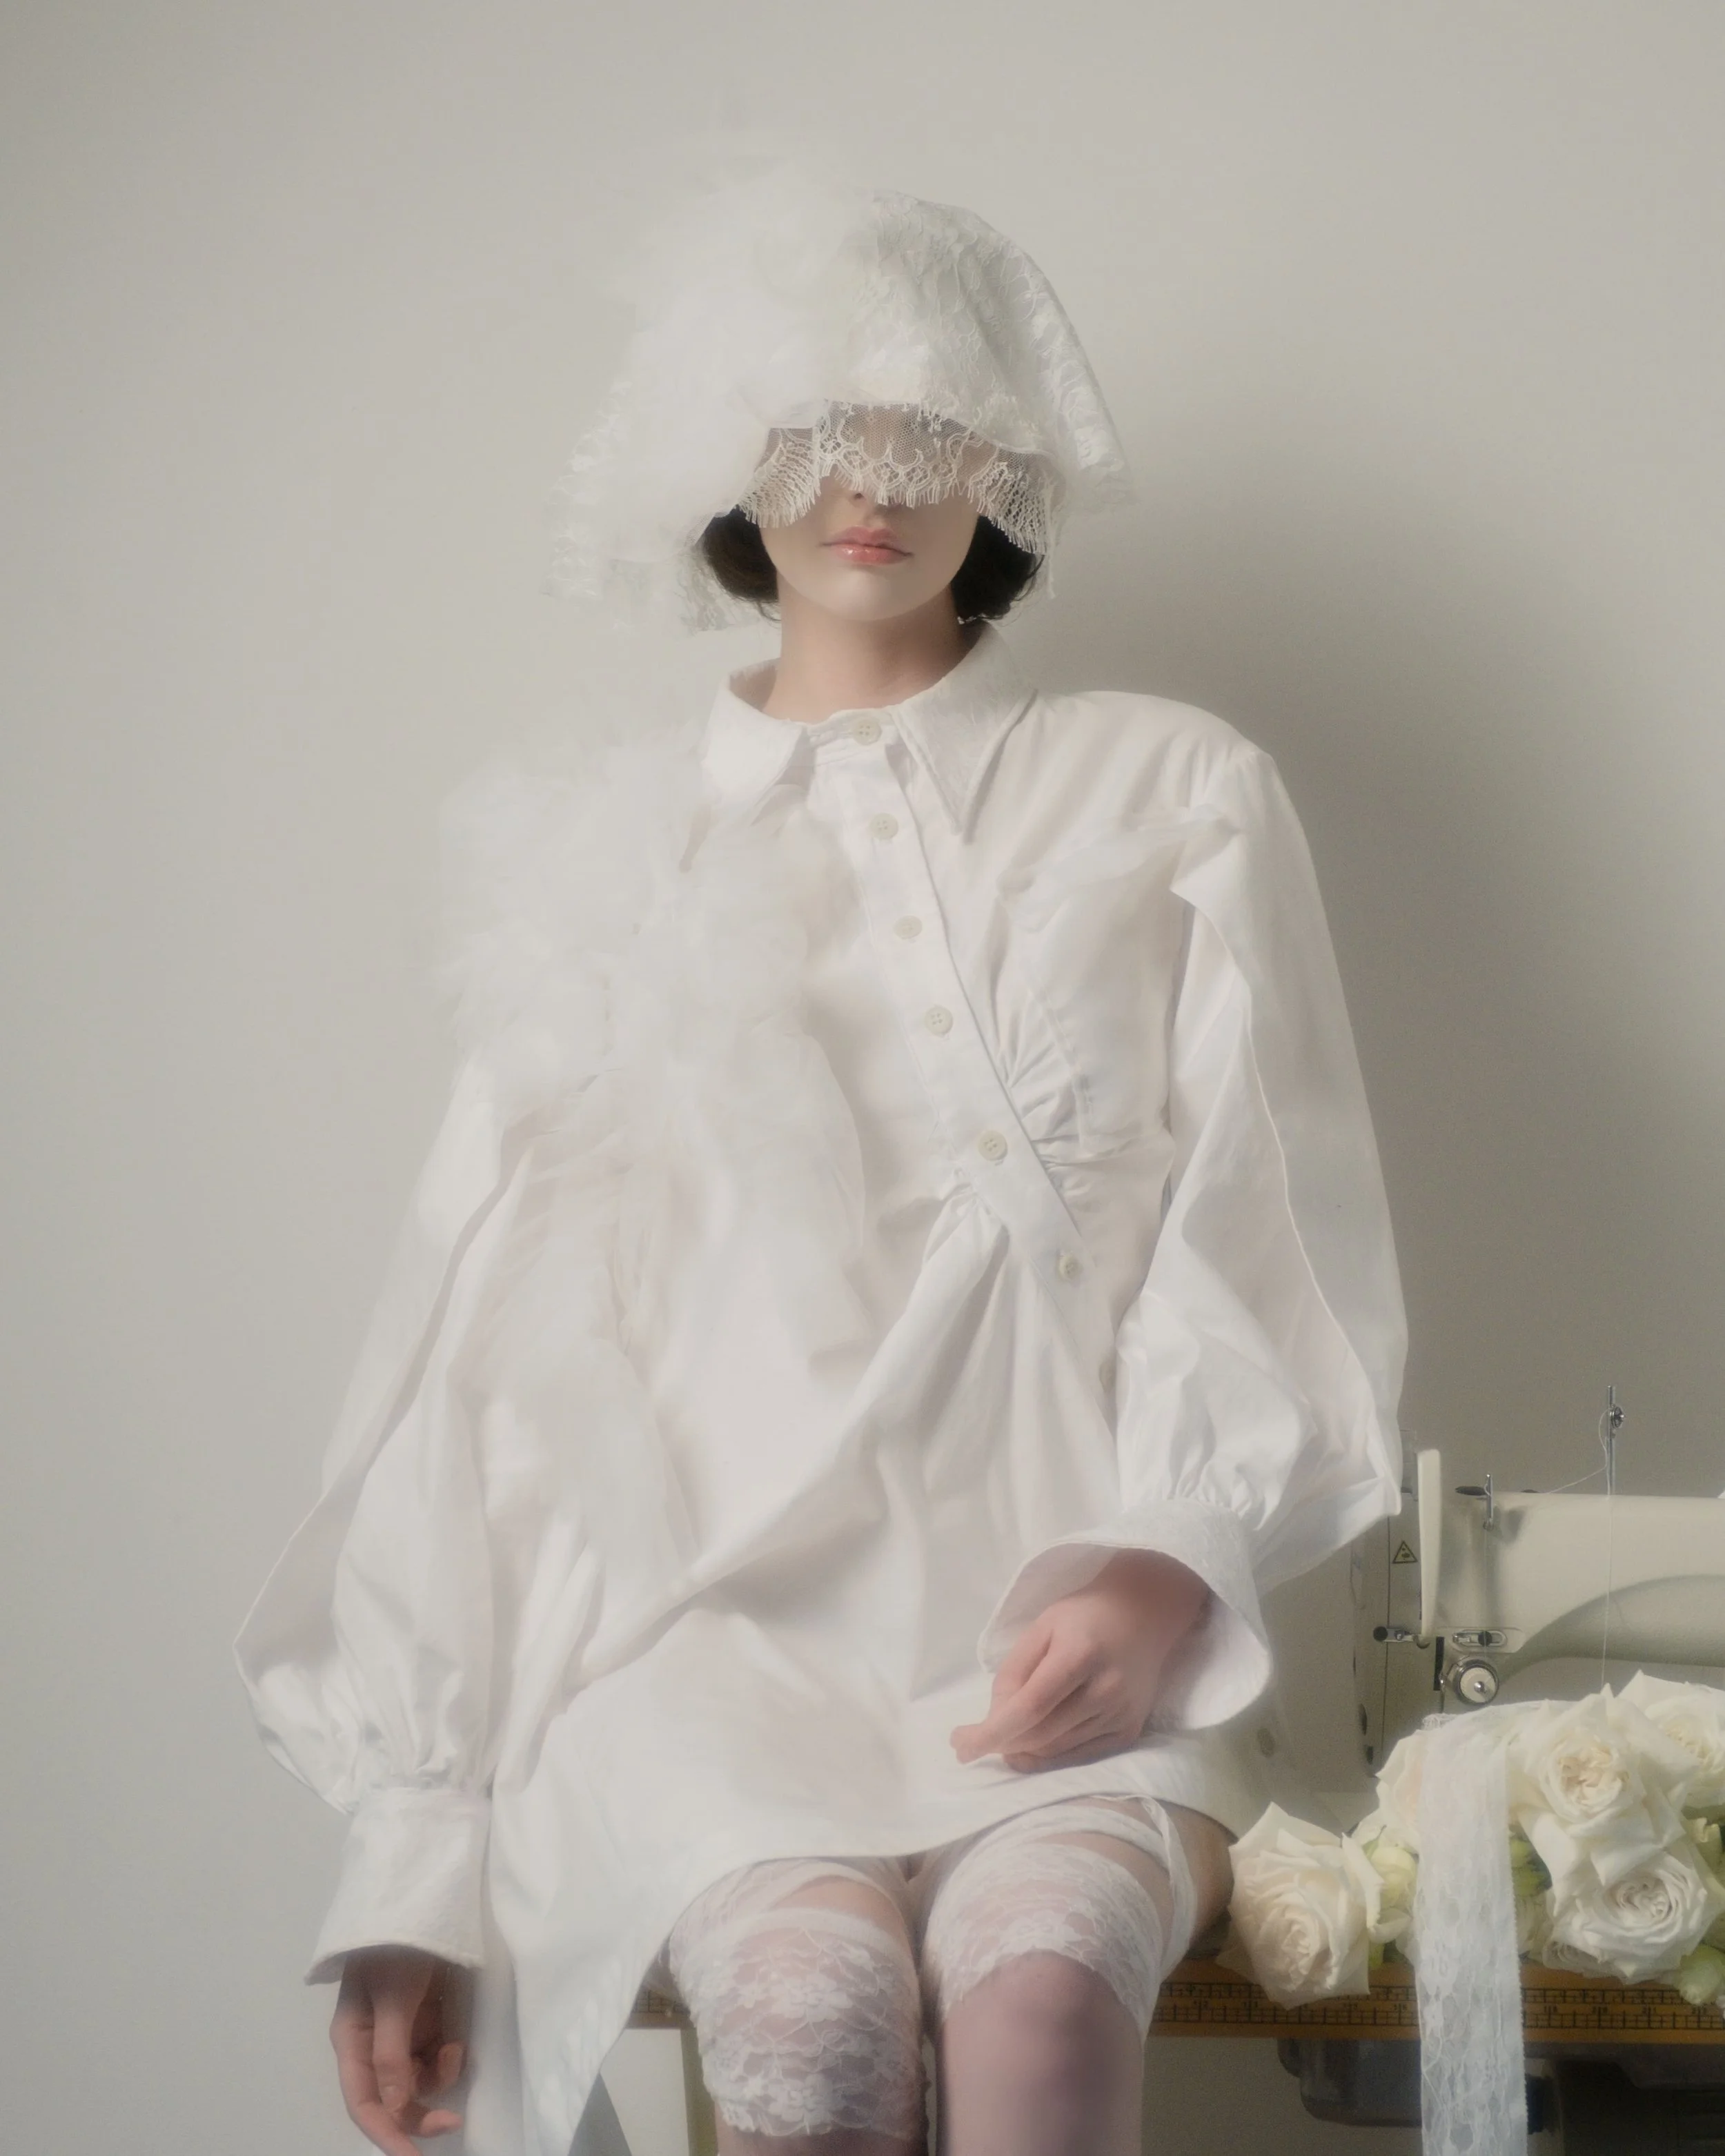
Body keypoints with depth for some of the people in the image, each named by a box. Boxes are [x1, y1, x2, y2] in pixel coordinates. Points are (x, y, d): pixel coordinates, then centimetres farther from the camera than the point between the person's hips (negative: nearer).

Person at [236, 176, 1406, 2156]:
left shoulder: (1170, 802, 14)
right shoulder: (611, 855, 14)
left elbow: (1273, 1252, 10)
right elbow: (496, 1341, 10)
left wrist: (1167, 1561, -11)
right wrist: (411, 1856, 2)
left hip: (1061, 1613, 0)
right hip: (714, 1599, 0)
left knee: (1040, 1980, -33)